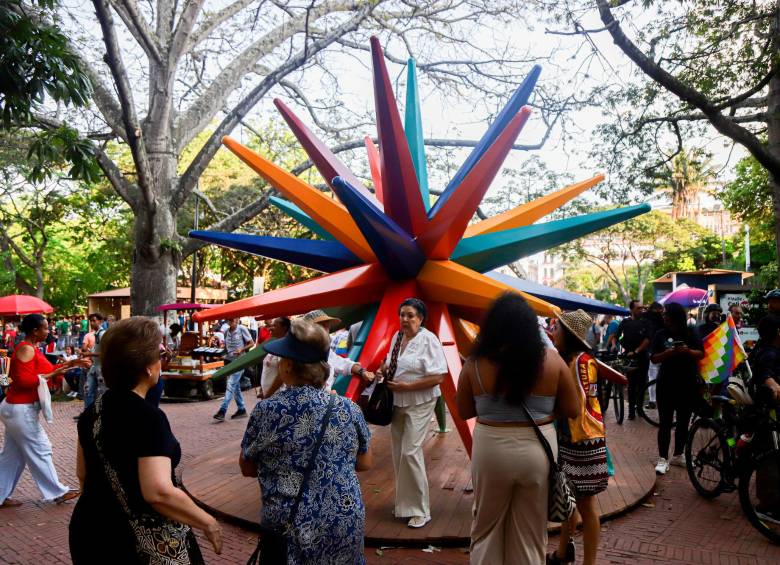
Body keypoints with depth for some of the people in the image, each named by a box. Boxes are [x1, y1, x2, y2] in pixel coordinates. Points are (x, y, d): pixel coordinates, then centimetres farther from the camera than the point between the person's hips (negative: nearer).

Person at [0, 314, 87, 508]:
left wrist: (70, 364, 14)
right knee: (40, 450, 0)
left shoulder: (32, 349, 11)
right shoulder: (26, 349, -19)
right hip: (21, 409, -10)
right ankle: (57, 492, 11)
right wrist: (51, 375, -24)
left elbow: (46, 369, 16)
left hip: (18, 408, 10)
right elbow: (22, 380, -26)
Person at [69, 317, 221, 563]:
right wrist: (208, 523, -20)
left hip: (90, 531, 7)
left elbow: (83, 474, 13)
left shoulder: (93, 412, 1)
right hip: (141, 543, -7)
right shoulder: (149, 418, -24)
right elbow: (159, 493, -31)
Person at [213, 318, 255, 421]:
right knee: (236, 387, 12)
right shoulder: (226, 332, 9)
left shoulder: (242, 329, -7)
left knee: (230, 385, -12)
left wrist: (242, 349, -17)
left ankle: (222, 411, -15)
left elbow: (252, 343, -4)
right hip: (229, 361, 7)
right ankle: (242, 409, 22)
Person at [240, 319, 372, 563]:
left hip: (291, 529, -1)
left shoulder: (266, 411, -13)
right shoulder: (348, 409, -9)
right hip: (346, 524, 2)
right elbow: (365, 464, 4)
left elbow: (246, 468, 0)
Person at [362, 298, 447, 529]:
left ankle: (420, 510, 2)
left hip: (419, 403, -7)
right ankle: (405, 503, 30)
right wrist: (380, 373, 0)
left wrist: (407, 386, -22)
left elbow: (438, 377, -21)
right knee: (398, 453, 13)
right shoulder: (397, 337, 5)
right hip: (397, 402, 7)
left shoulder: (428, 340, -16)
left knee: (410, 452, -12)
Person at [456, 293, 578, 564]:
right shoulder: (551, 360, -8)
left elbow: (464, 411, 3)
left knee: (486, 528, 21)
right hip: (538, 450, 1)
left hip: (491, 450, 0)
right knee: (530, 533, 19)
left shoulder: (475, 364, -10)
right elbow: (572, 410, 1)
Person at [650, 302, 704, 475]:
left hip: (688, 384, 2)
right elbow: (654, 358, -5)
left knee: (683, 422, 12)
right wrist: (670, 352, -22)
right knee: (665, 422, -1)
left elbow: (701, 354, -3)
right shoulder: (661, 335, 0)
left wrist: (688, 351, -22)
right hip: (666, 384, -2)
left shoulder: (691, 333, 2)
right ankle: (663, 459, 1)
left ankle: (679, 455, 26)